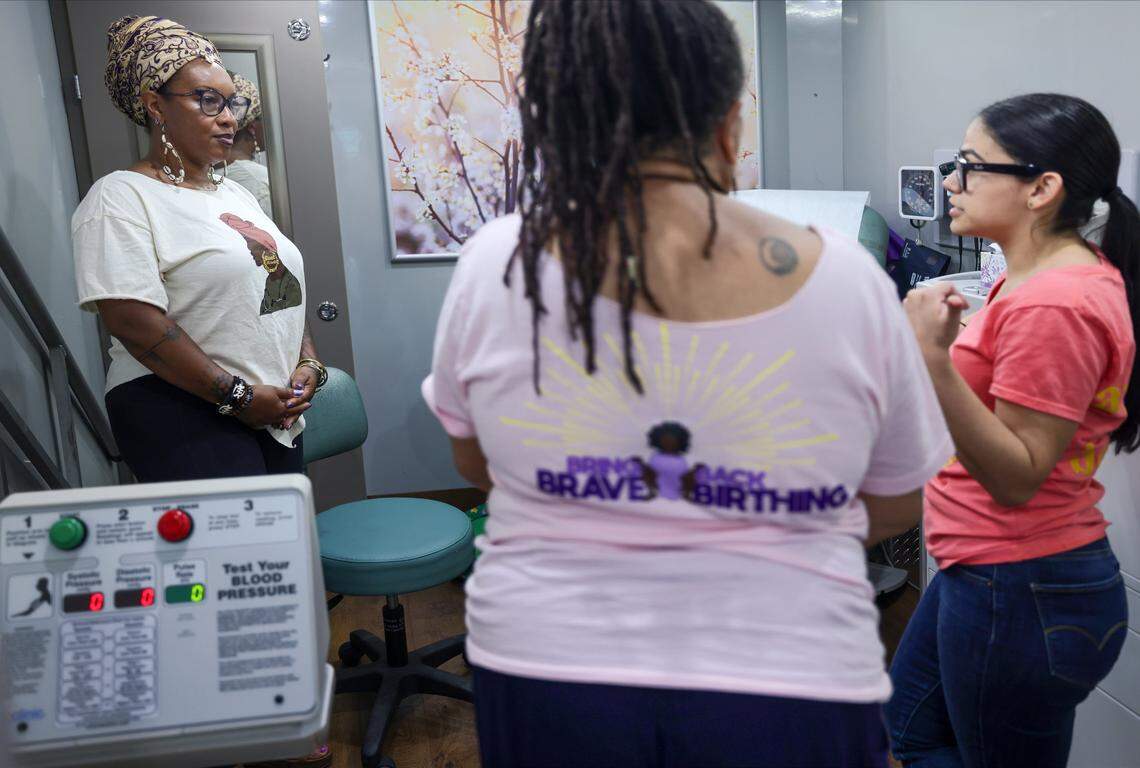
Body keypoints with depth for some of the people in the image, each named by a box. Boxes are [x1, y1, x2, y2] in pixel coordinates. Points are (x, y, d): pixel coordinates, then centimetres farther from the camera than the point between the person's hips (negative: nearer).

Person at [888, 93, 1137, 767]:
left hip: (1023, 595, -10)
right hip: (988, 575, 10)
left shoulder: (1054, 305, -24)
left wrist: (933, 358, -32)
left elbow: (1016, 477, -24)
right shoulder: (1053, 275, 7)